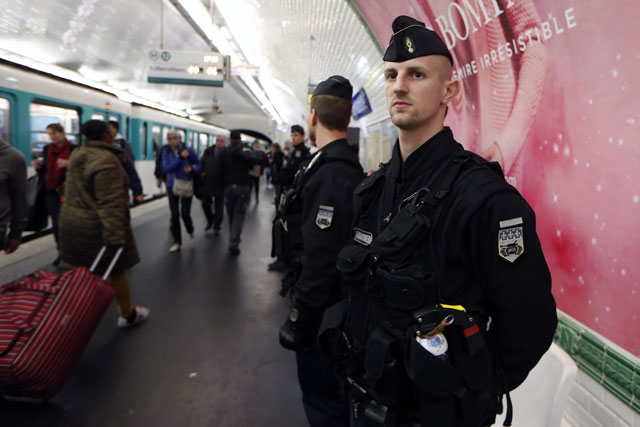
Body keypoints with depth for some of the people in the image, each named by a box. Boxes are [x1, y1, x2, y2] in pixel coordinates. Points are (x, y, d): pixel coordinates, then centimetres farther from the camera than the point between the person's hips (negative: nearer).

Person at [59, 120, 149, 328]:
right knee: (117, 269, 8)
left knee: (78, 272, 14)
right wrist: (116, 235, -26)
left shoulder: (77, 155, 10)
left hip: (71, 220, 8)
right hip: (98, 226, -8)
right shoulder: (107, 160, -20)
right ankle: (128, 315, 22)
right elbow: (110, 203, -25)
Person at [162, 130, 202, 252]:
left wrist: (192, 169, -18)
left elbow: (199, 164, 4)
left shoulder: (188, 150, -6)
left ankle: (190, 231, 34)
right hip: (172, 186, 2)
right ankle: (177, 242, 16)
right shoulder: (166, 152, -1)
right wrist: (180, 158, -21)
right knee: (174, 215, 3)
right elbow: (166, 168, -15)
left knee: (185, 213, 0)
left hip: (187, 185, -2)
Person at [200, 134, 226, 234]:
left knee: (219, 207, 7)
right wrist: (202, 172, -2)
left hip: (220, 184, -3)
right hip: (207, 183, 3)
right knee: (205, 204, 11)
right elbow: (202, 162, 12)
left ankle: (217, 227, 21)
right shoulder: (208, 151, 3)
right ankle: (210, 221, 36)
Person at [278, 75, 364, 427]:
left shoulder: (332, 173, -26)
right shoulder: (343, 164, 7)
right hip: (336, 296, 10)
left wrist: (299, 317, -20)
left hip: (323, 305, -10)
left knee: (321, 392, 8)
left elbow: (321, 257, -28)